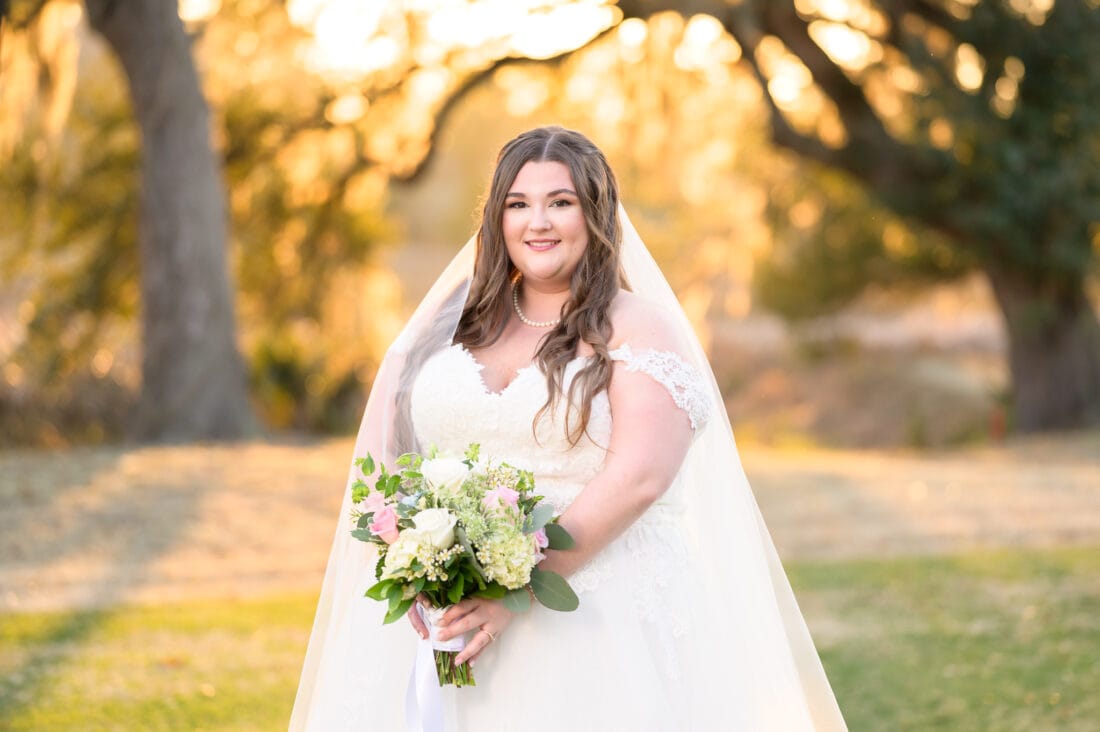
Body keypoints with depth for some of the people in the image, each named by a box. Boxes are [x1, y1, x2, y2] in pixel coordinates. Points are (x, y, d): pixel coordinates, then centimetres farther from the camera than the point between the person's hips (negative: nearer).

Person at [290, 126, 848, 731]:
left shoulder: (638, 328, -2)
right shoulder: (462, 323, 12)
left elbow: (638, 478, -16)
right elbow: (392, 453, 8)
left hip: (595, 626, -4)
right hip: (442, 616, 4)